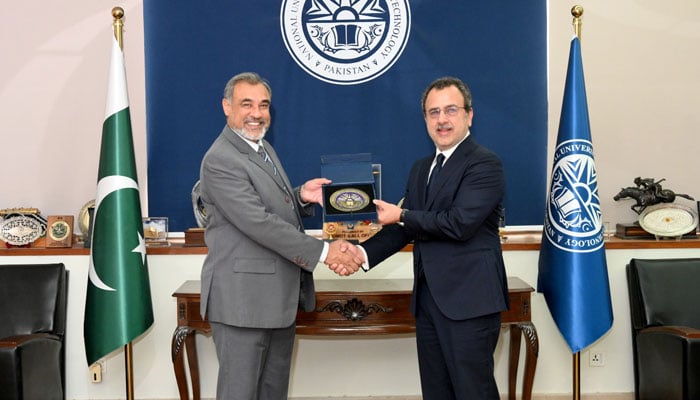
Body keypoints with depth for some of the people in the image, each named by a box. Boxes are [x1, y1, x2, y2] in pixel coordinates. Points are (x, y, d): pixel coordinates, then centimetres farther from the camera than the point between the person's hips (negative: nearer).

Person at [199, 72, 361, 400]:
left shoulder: (263, 148, 14)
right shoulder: (220, 160, -16)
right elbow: (258, 222, -24)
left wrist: (302, 196, -2)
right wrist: (323, 252, -24)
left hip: (279, 295, 9)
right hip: (244, 297, -9)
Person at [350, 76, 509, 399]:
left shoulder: (485, 164, -9)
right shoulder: (420, 169, 15)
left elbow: (459, 223, -21)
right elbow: (403, 227, 11)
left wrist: (401, 215, -10)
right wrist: (364, 253, -5)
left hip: (469, 300, -7)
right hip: (428, 299, 8)